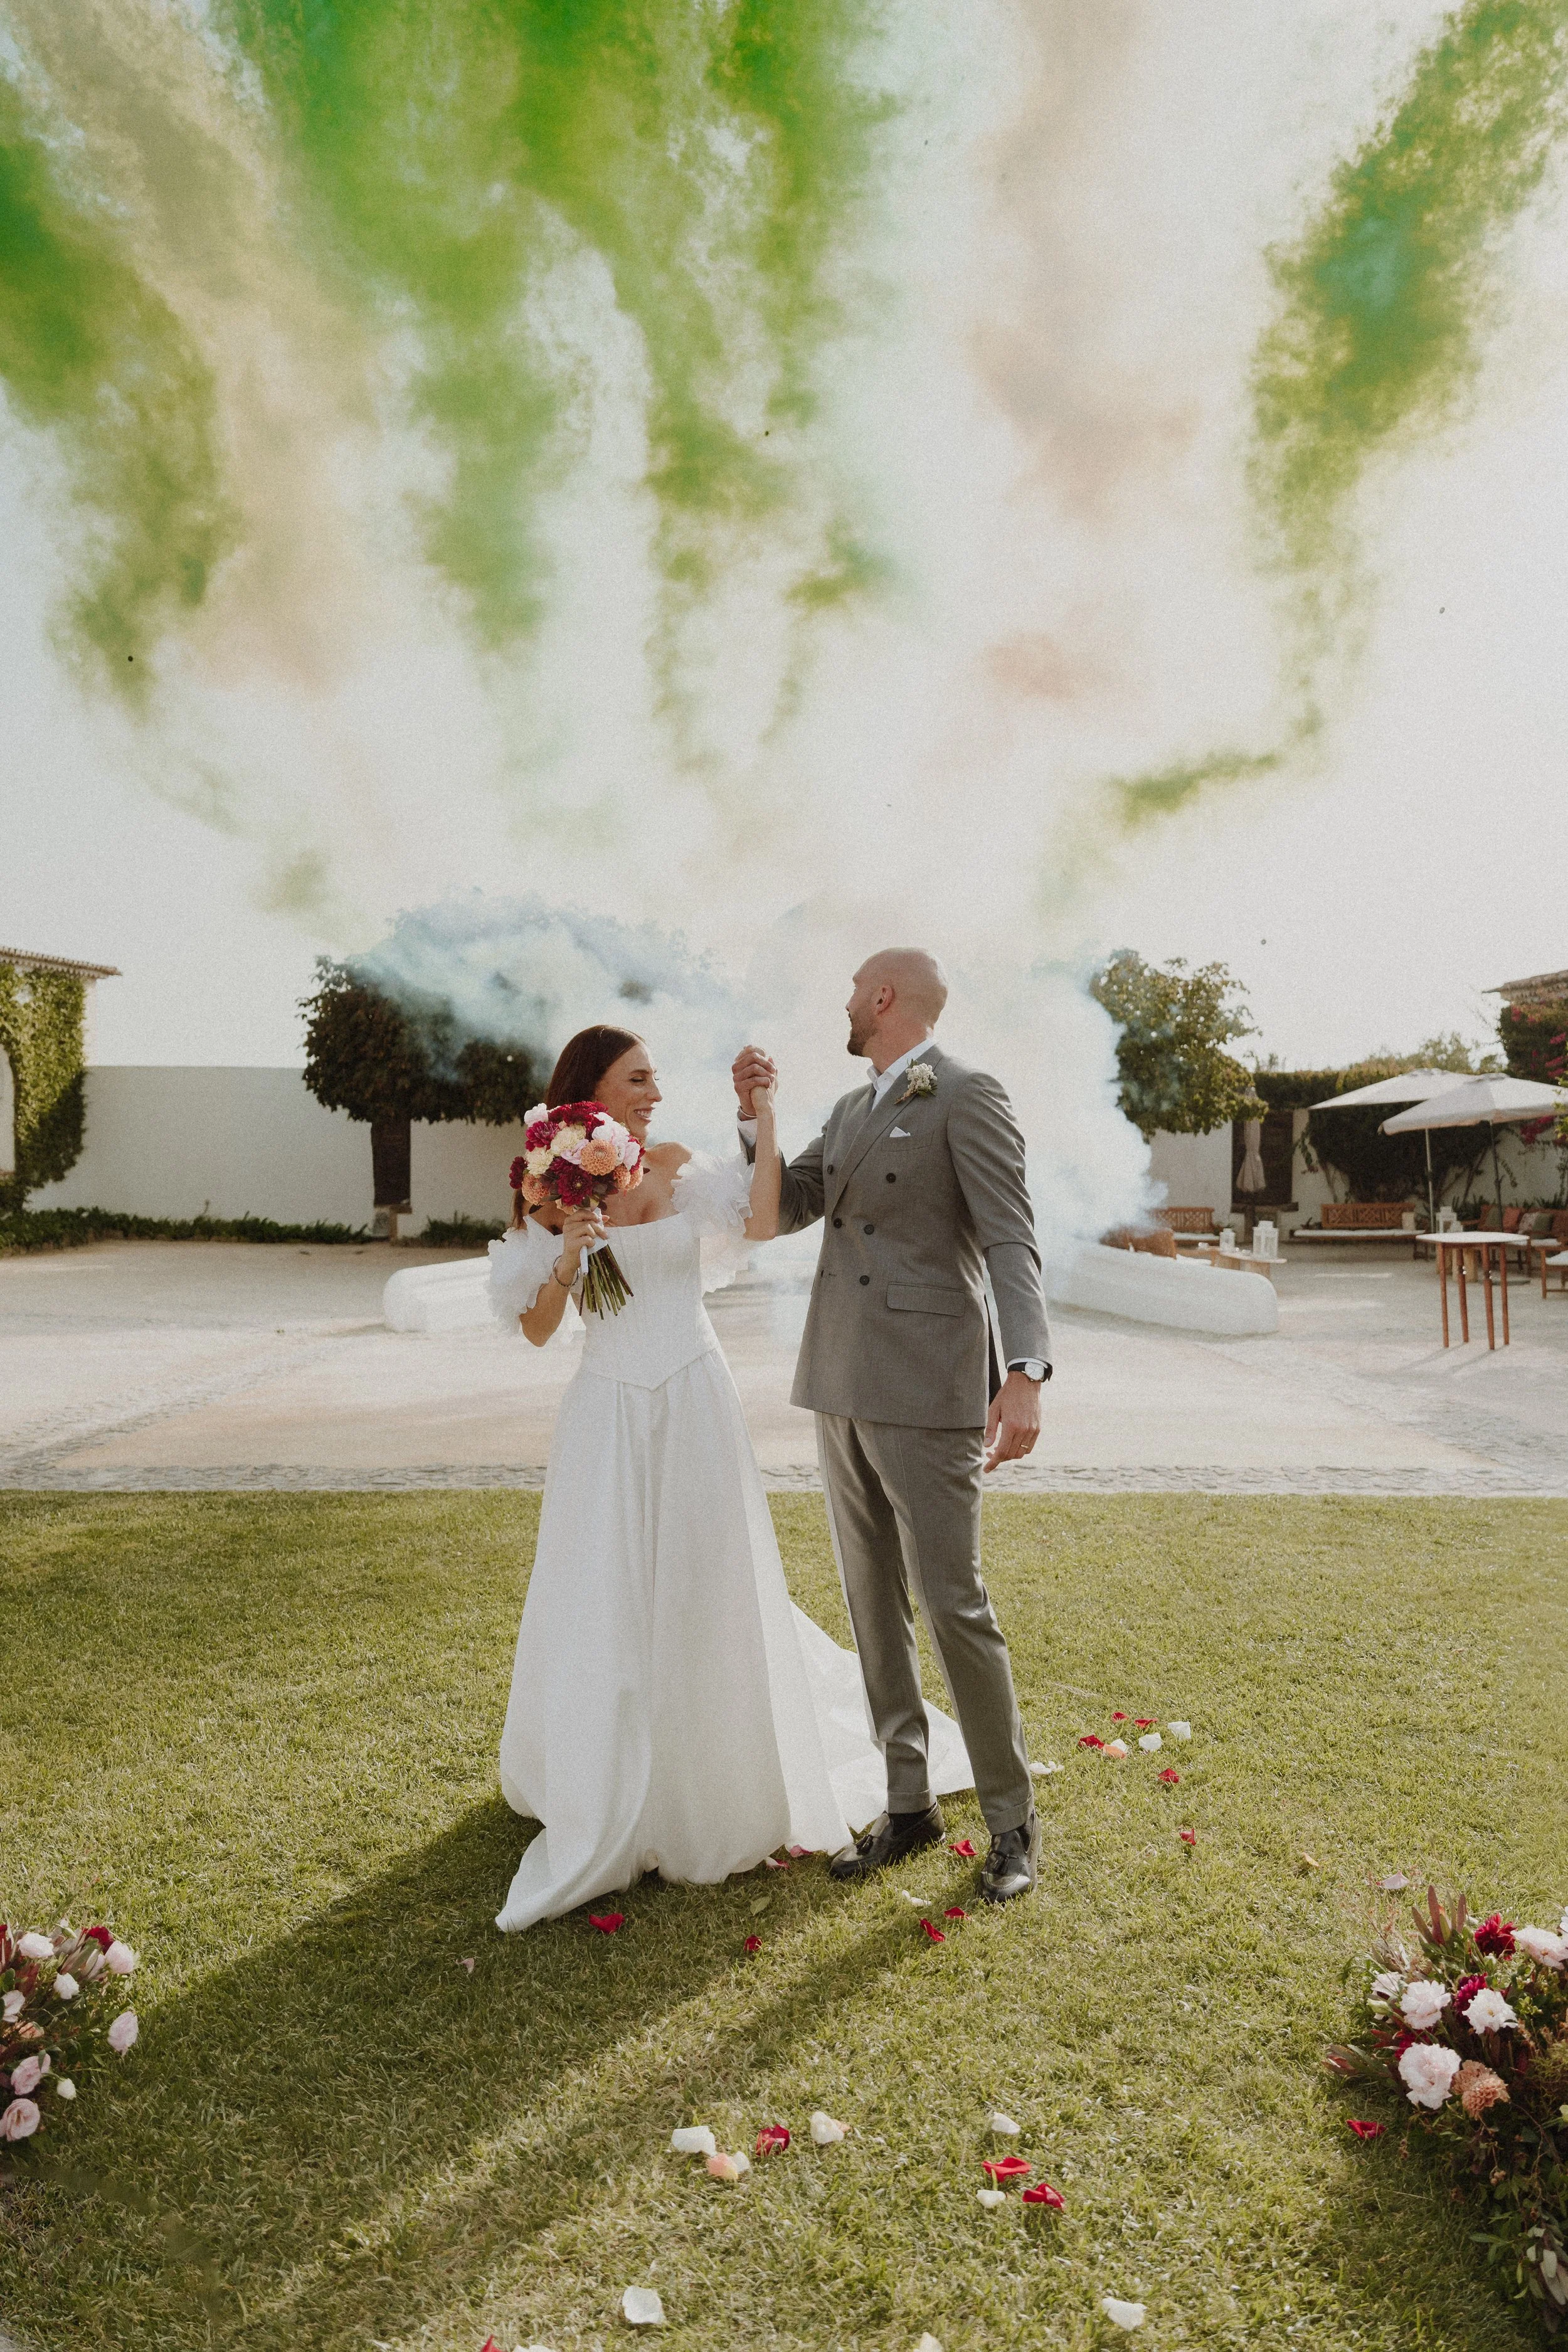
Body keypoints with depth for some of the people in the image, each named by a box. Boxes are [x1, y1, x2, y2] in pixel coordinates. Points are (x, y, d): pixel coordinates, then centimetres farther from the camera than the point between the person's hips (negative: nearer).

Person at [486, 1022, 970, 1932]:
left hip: (695, 1404, 1)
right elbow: (538, 1331, 0)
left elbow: (762, 1224, -17)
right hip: (610, 1412, 0)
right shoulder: (554, 1193, 0)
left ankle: (722, 1777, 36)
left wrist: (765, 1117, -12)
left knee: (710, 1591, 10)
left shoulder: (683, 1169, 1)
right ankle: (598, 1804, 31)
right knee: (600, 1601, 6)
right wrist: (566, 1261, -17)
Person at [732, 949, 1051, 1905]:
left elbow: (1011, 1241, -17)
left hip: (926, 1392, -8)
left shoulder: (968, 1096, -8)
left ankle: (1013, 1819, 17)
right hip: (843, 1388, 8)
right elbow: (783, 1209, 15)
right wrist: (754, 1111, 2)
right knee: (874, 1604, 13)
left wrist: (1025, 1376, -28)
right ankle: (910, 1805, 27)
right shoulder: (852, 1107, 16)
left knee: (954, 1602, -2)